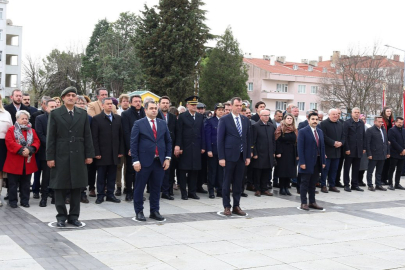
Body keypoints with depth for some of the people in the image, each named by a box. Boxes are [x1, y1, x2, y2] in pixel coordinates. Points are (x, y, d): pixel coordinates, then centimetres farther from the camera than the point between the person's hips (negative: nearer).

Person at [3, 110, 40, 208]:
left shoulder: (32, 131, 12)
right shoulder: (11, 130, 1)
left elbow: (37, 142, 3)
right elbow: (9, 142, -12)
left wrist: (30, 150, -16)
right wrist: (21, 150, -20)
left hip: (28, 163, 3)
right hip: (14, 163, -3)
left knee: (26, 183, 10)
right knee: (13, 183, 3)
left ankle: (25, 201, 19)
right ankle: (13, 201, 13)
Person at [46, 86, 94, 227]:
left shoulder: (83, 114, 8)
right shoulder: (55, 114, 1)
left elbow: (87, 136, 8)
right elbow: (51, 137, -2)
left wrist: (89, 154, 2)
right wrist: (50, 157, -7)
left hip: (78, 156, 2)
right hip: (60, 156, -2)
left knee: (77, 187, 6)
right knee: (60, 187, 2)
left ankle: (74, 216, 15)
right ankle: (61, 217, 11)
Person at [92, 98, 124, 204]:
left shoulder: (118, 118, 11)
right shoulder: (96, 119, 0)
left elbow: (121, 135, 10)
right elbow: (94, 137, -4)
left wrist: (121, 151, 3)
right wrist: (96, 153, -10)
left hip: (114, 153, 3)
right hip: (102, 153, -3)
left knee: (112, 175, 8)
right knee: (101, 175, 3)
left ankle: (110, 194, 17)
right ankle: (100, 195, 12)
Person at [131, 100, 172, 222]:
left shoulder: (163, 124, 11)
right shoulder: (139, 124, -1)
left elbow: (168, 141, 12)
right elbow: (133, 143, -4)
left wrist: (168, 158, 3)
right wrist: (135, 160, -11)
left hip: (160, 161, 4)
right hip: (144, 161, -3)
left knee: (156, 188, 9)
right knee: (139, 188, 4)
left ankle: (154, 211, 20)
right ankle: (139, 212, 15)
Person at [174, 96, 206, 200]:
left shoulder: (200, 117, 12)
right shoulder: (182, 117, 0)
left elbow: (202, 133, 11)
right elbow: (179, 133, -4)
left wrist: (203, 147, 6)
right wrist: (178, 146, -11)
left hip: (196, 148, 4)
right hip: (185, 148, -4)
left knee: (195, 170, 6)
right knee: (183, 170, 0)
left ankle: (192, 192, 15)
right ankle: (183, 193, 6)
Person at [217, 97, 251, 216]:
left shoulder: (245, 120, 10)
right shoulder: (224, 120, -4)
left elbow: (248, 138, 13)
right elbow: (220, 139, -6)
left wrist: (248, 156, 7)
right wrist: (221, 157, -12)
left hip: (241, 156, 4)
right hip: (229, 156, -4)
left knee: (238, 182, 8)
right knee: (227, 182, 3)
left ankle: (236, 206, 15)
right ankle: (226, 207, 10)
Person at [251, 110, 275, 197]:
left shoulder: (271, 126, 11)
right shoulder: (255, 126, -6)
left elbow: (273, 140, 14)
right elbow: (253, 141, -9)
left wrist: (273, 152, 9)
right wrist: (254, 153, -12)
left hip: (269, 155, 5)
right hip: (259, 154, -5)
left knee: (267, 173, 9)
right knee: (257, 173, 4)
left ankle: (264, 189, 19)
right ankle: (258, 189, 14)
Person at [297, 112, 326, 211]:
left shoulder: (320, 131, 13)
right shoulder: (303, 131, -7)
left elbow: (322, 146, 14)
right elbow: (300, 148, -11)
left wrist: (323, 161, 8)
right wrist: (302, 162, -17)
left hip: (317, 162, 6)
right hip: (307, 162, -6)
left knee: (313, 183, 12)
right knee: (305, 183, 1)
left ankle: (312, 202, 20)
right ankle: (304, 203, 8)